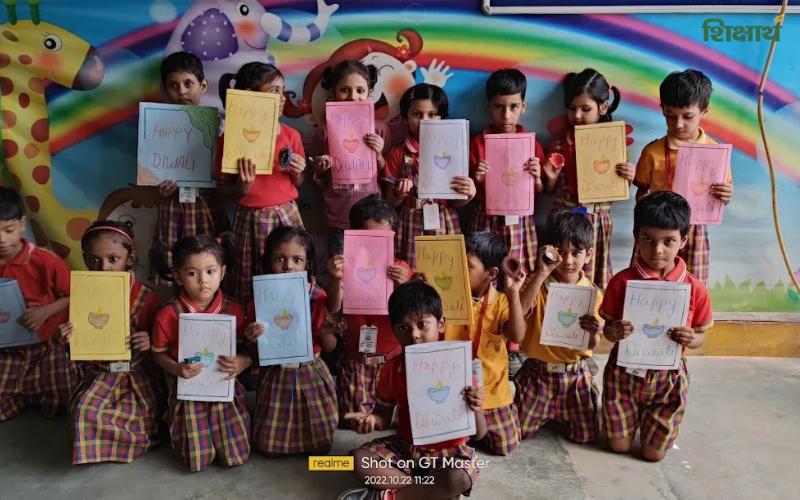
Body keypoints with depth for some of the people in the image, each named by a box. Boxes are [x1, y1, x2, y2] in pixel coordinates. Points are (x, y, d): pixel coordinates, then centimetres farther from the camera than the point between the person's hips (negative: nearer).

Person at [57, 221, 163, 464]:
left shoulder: (147, 297, -10)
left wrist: (150, 344, -23)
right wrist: (68, 340, -16)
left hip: (139, 373, -2)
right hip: (100, 373, 3)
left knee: (139, 410, -21)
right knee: (85, 408, -20)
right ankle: (137, 437, 4)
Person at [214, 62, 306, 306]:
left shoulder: (291, 135, 1)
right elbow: (223, 189, -1)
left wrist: (297, 172, -10)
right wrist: (242, 187, -20)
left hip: (287, 216, 2)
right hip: (252, 220, -2)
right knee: (251, 285, 6)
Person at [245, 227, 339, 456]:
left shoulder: (319, 298, -11)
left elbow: (329, 348, -2)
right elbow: (256, 352, 0)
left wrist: (327, 332, -23)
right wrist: (252, 340, -22)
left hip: (310, 374, 0)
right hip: (276, 376, 1)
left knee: (320, 443, 6)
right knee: (270, 444, 8)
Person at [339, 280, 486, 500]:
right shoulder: (391, 370, -7)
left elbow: (479, 434, -11)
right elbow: (384, 415, 8)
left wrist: (476, 410, -33)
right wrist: (372, 420, -16)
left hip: (448, 450, -4)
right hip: (405, 446, 4)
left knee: (460, 478, -34)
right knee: (360, 459, -16)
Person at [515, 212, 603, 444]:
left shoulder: (592, 292, -9)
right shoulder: (536, 283, -12)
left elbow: (592, 345, -11)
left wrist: (593, 333, -36)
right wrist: (541, 274, -38)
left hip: (575, 373, 1)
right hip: (538, 372, -1)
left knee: (585, 435, 5)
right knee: (519, 432, 4)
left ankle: (560, 413, 36)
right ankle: (548, 412, 36)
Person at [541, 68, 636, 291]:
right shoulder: (559, 145, 0)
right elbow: (549, 191, 7)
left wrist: (627, 179, -14)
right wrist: (551, 178, -13)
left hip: (596, 222, 0)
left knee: (592, 281, 5)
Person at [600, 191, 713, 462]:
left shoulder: (696, 289, -12)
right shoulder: (621, 282, -14)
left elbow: (701, 335, 1)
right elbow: (608, 328, -5)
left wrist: (691, 339, -22)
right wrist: (613, 332, -29)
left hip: (668, 377, 1)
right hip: (624, 373, 0)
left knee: (653, 453, 8)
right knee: (619, 446, 7)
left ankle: (648, 416, 40)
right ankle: (635, 414, 39)